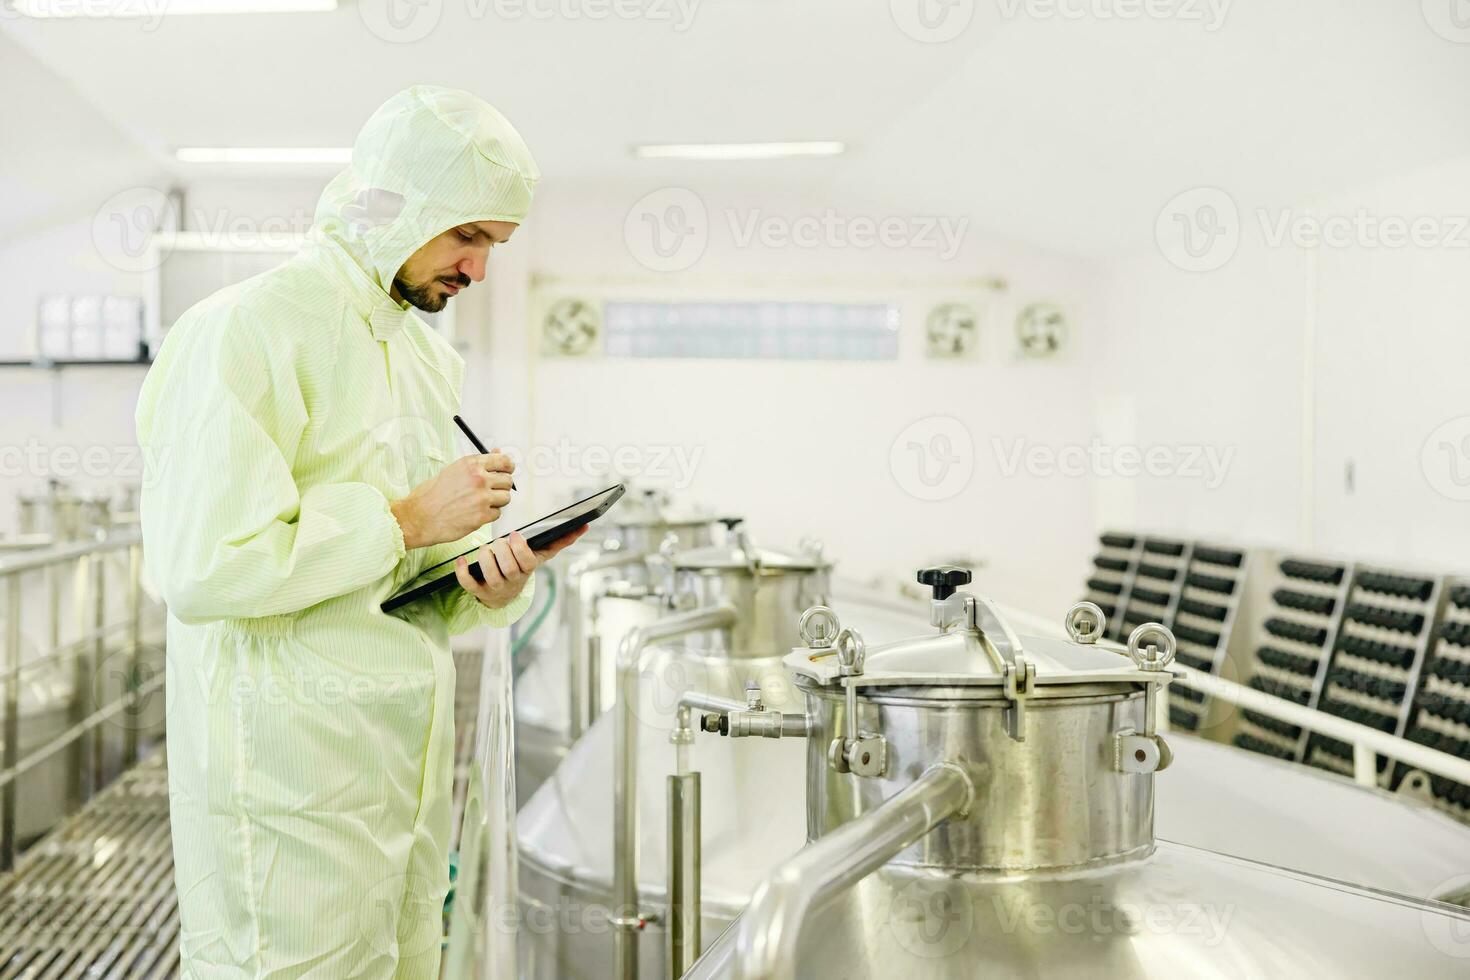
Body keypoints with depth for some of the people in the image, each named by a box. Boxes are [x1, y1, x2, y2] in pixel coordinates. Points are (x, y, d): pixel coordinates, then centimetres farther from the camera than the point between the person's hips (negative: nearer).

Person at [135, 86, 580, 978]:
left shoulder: (431, 358, 15)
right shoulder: (247, 328, -12)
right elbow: (199, 567, -22)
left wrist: (496, 585, -2)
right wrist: (407, 519, -17)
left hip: (409, 768, 8)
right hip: (294, 781, -8)